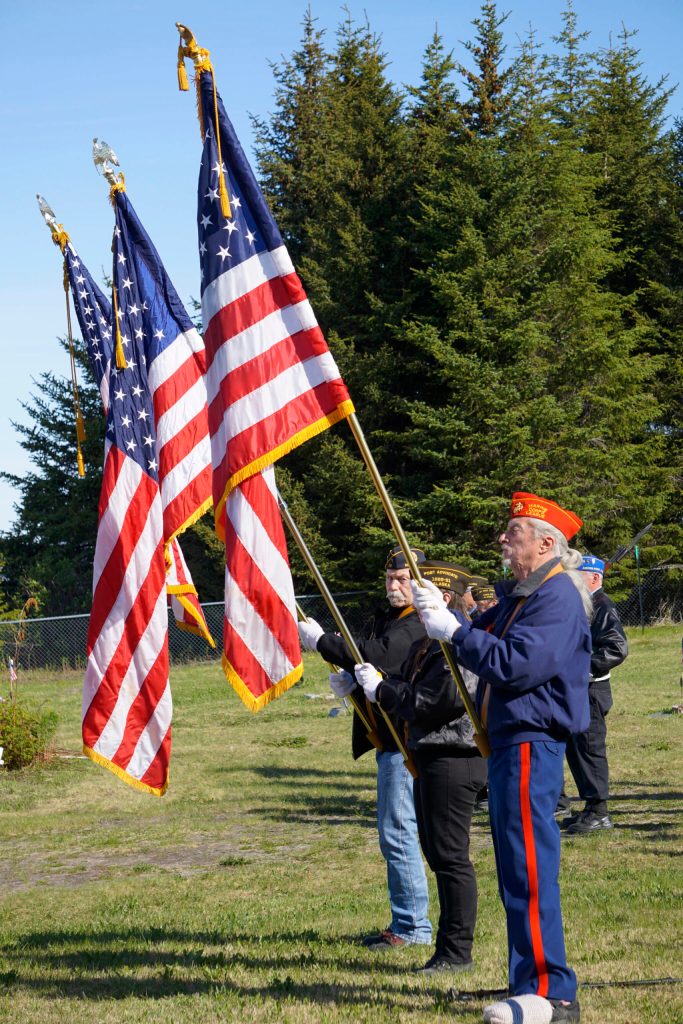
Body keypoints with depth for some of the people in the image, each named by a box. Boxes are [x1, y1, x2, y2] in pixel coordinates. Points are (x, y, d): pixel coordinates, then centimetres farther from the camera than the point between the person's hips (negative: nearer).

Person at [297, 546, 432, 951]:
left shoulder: (421, 625, -15)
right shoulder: (383, 620, 17)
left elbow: (377, 658, -26)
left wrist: (320, 640, -17)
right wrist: (348, 680, 0)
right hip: (389, 740, 11)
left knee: (397, 831, -9)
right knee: (395, 832, 15)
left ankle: (413, 926, -3)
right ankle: (406, 921, 24)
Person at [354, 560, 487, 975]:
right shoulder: (433, 642, 17)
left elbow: (435, 703, -23)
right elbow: (411, 690, 19)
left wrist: (381, 689, -14)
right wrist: (366, 680, 8)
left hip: (453, 760, -11)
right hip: (432, 757, 11)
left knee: (451, 856, -6)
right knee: (438, 853, 15)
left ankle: (457, 952, 1)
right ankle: (451, 946, 23)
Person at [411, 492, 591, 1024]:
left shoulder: (558, 597, -14)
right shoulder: (518, 594, 19)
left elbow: (516, 664, -24)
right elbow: (484, 639, 18)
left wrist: (453, 630, -18)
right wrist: (443, 615, 2)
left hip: (532, 745, -11)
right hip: (507, 741, 11)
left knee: (529, 869, -11)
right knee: (516, 867, 14)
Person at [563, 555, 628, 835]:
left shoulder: (602, 607, -13)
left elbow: (617, 648, -23)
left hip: (591, 691, -10)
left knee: (589, 749, -7)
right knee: (575, 749, 13)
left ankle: (599, 812, -2)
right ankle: (591, 809, 21)